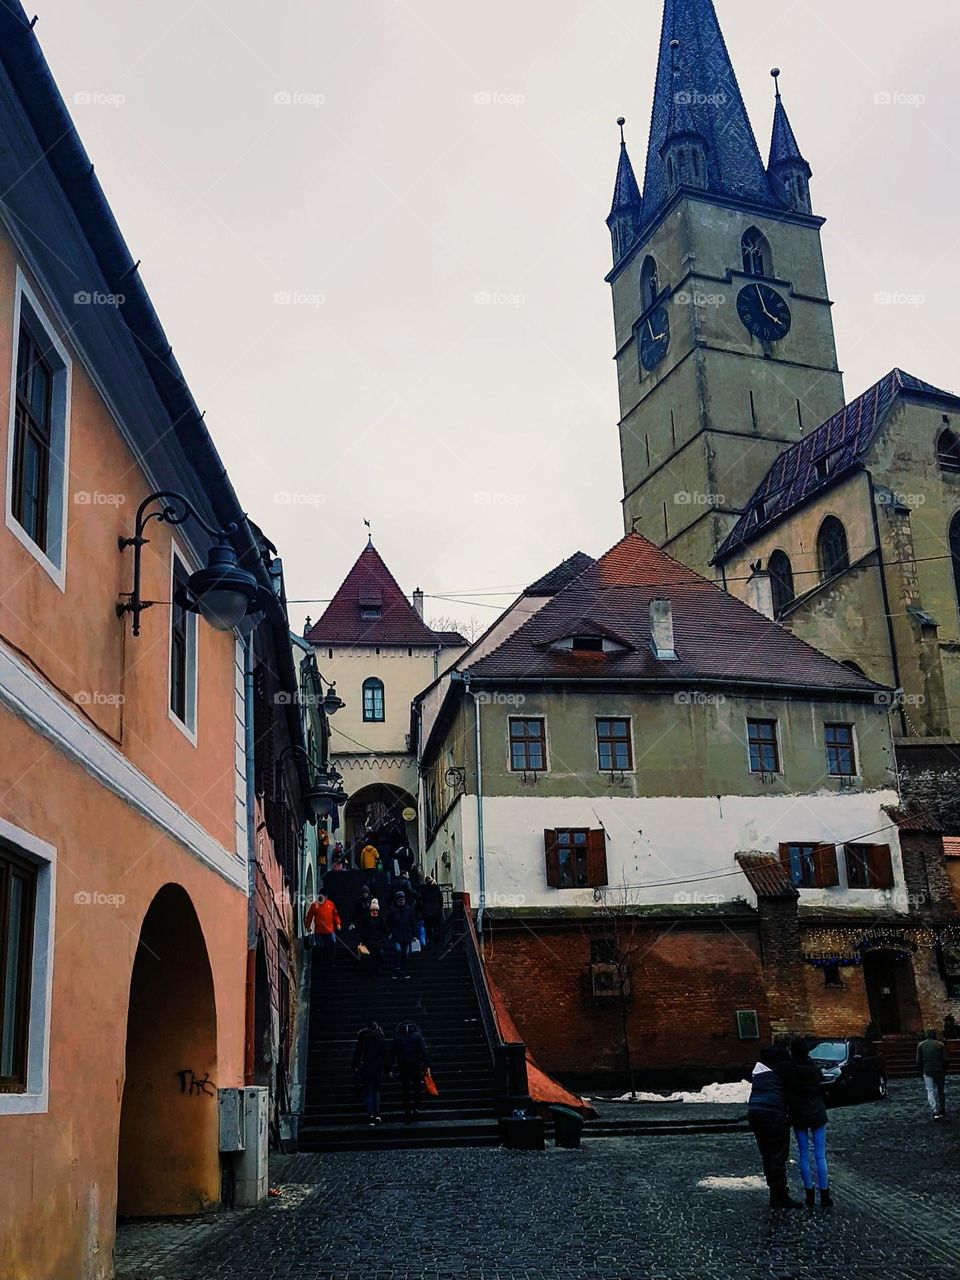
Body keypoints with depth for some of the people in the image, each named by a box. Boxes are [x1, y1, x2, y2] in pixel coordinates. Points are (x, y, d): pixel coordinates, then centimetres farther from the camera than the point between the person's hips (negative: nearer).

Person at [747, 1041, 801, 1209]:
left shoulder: (760, 1067, 21)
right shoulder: (784, 1066, -1)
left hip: (754, 1111, 7)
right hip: (773, 1112, -7)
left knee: (767, 1154, 14)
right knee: (778, 1155, -1)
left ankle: (776, 1195, 20)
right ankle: (780, 1197, 1)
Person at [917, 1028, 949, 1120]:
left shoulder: (921, 1045, 1)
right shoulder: (940, 1045, -2)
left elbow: (918, 1061, 0)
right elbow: (946, 1060, -5)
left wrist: (921, 1072, 10)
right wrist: (944, 1070, 9)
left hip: (927, 1071, 0)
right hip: (940, 1071, 0)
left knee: (930, 1091, 1)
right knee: (941, 1090, 15)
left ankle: (934, 1111, -13)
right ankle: (941, 1111, 24)